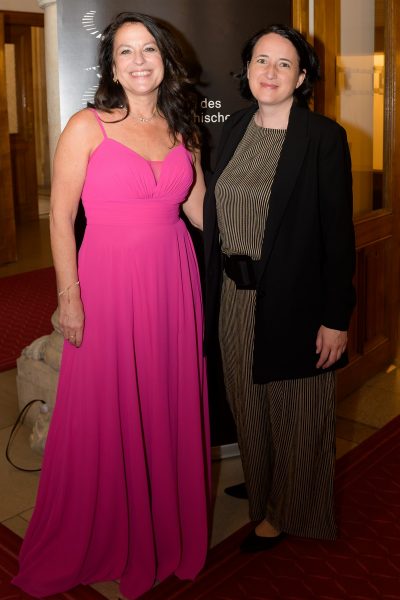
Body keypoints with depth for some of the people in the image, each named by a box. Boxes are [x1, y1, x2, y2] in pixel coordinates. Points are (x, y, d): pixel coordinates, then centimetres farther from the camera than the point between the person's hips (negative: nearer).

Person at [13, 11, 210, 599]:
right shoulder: (87, 127, -5)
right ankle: (99, 541, 30)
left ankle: (168, 530, 35)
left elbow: (202, 210, 16)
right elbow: (61, 218, -6)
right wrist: (69, 297, -10)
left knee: (171, 410, 13)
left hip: (173, 284, 4)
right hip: (109, 282, -4)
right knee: (106, 417, 7)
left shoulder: (181, 130, 9)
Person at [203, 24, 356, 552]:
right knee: (249, 406, 19)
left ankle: (287, 514, 34)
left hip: (294, 301, -5)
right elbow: (215, 215, 9)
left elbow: (338, 232, -12)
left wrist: (336, 318, -14)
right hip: (236, 296, 6)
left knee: (295, 416, 11)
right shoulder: (235, 128, 6)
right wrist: (212, 293, 8)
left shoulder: (324, 137, -11)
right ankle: (260, 490, 43)